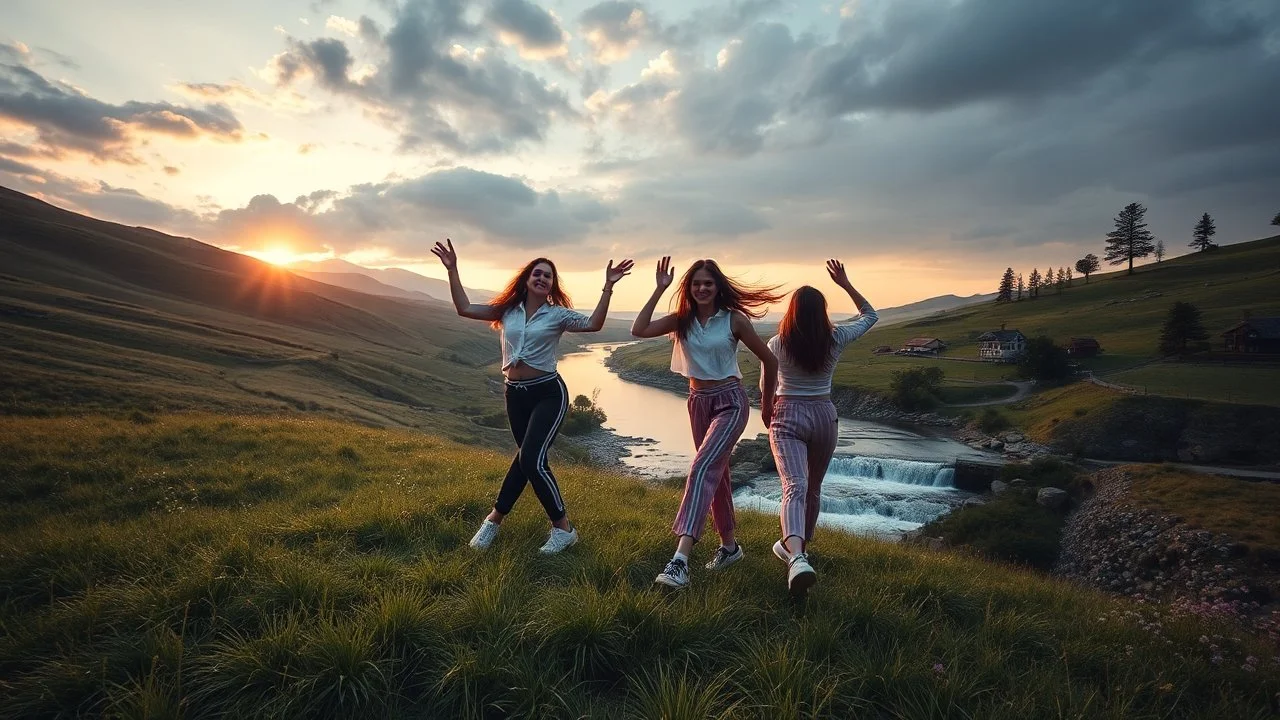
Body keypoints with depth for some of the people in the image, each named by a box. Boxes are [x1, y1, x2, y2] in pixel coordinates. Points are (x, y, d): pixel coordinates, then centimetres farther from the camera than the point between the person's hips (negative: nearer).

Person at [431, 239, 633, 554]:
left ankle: (563, 528, 2)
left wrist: (608, 287, -26)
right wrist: (452, 270, 4)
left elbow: (593, 324, -20)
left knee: (531, 458, -15)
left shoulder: (557, 314, -5)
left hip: (549, 393, -4)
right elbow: (464, 309, 6)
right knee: (526, 457, 13)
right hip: (515, 393, 4)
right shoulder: (507, 310, 6)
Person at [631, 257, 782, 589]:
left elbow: (768, 359, 1)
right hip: (698, 402, 5)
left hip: (730, 402, -5)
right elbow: (639, 330, -12)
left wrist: (767, 403, 9)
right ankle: (729, 546, 33)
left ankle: (680, 560, -27)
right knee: (716, 473, 16)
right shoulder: (682, 320, 1)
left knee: (702, 467, -22)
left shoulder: (734, 319, -9)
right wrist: (659, 290, -13)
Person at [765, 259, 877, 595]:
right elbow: (871, 315, 14)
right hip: (824, 416, 3)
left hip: (787, 416, -3)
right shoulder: (835, 339, -4)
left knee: (794, 487, -15)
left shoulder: (777, 344, -8)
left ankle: (797, 557, -38)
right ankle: (797, 547, 38)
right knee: (813, 489, 20)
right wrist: (845, 284, 11)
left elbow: (765, 388, 4)